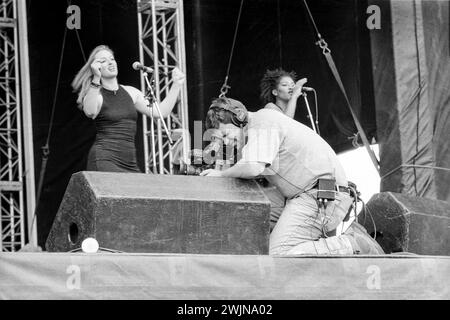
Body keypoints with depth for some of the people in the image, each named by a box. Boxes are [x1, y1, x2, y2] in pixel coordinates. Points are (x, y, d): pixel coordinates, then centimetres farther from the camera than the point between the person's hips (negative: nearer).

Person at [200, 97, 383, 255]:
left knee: (279, 256, -21)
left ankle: (354, 246, -15)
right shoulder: (264, 120, 23)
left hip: (320, 195, -11)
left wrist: (222, 174, -9)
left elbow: (253, 168, -25)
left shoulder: (262, 123, -10)